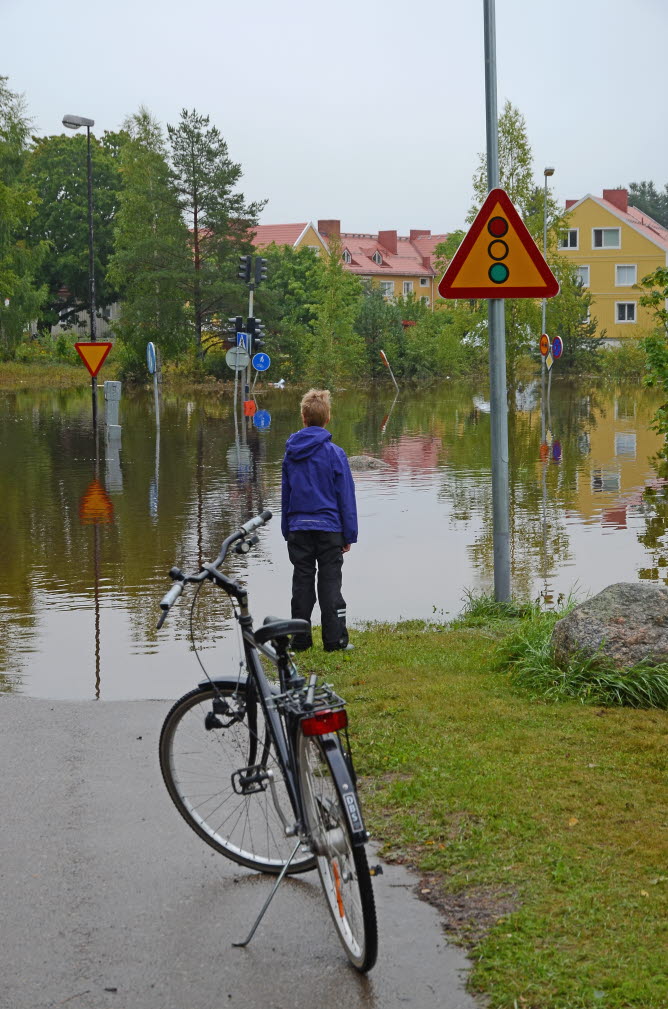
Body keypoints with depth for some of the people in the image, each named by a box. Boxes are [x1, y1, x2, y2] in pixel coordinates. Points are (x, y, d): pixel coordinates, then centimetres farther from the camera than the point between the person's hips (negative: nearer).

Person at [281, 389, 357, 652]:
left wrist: (287, 530, 17)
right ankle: (335, 640, 3)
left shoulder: (291, 453, 3)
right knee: (330, 583, 2)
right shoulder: (334, 453, -9)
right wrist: (349, 534, 1)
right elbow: (345, 495, -6)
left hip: (298, 528, 3)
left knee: (302, 583, 9)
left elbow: (286, 494, 10)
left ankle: (300, 640, 13)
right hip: (329, 527, -3)